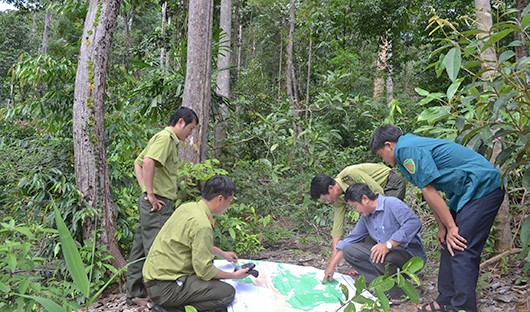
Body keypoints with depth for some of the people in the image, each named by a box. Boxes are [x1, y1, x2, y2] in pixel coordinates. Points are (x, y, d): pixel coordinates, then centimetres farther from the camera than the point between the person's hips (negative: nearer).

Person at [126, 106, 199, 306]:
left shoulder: (170, 140, 18)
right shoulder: (165, 137, -11)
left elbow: (138, 163, 22)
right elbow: (148, 161, -28)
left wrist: (146, 191, 12)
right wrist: (150, 194, -22)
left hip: (155, 203, 10)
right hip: (158, 204, -10)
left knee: (141, 250, 15)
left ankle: (135, 294, 25)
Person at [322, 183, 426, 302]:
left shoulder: (392, 203, -17)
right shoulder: (366, 217, 10)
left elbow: (414, 222, -31)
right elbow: (351, 239, 16)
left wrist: (388, 245, -36)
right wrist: (332, 264, 16)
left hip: (410, 251, -8)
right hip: (388, 251, 9)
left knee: (377, 257, -36)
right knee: (349, 250, -1)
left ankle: (398, 292, -11)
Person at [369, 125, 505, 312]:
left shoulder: (406, 149, -15)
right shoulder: (413, 147, 17)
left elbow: (429, 192, -17)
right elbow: (430, 192, 17)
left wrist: (451, 227, -12)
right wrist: (442, 228, 15)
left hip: (482, 188, -10)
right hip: (468, 191, 10)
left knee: (461, 251, -12)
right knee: (448, 245, 12)